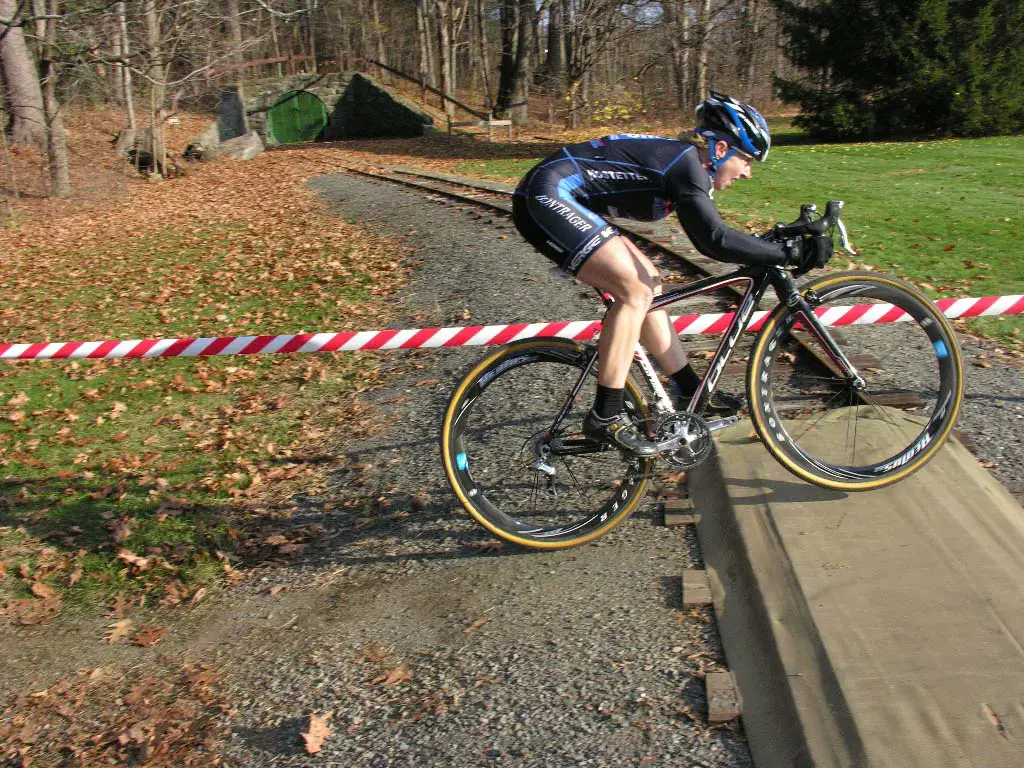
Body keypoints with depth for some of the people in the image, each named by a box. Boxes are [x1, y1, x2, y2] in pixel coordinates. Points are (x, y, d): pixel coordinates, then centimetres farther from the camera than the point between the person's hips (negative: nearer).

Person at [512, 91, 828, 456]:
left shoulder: (682, 160, 13)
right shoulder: (685, 161, -16)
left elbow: (708, 239, 21)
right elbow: (716, 240, -24)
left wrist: (774, 248, 17)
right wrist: (786, 253, -17)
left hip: (561, 201, 10)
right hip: (547, 196, -10)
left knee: (647, 286, 10)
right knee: (636, 291, -16)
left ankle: (693, 393, 18)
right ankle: (605, 417, -11)